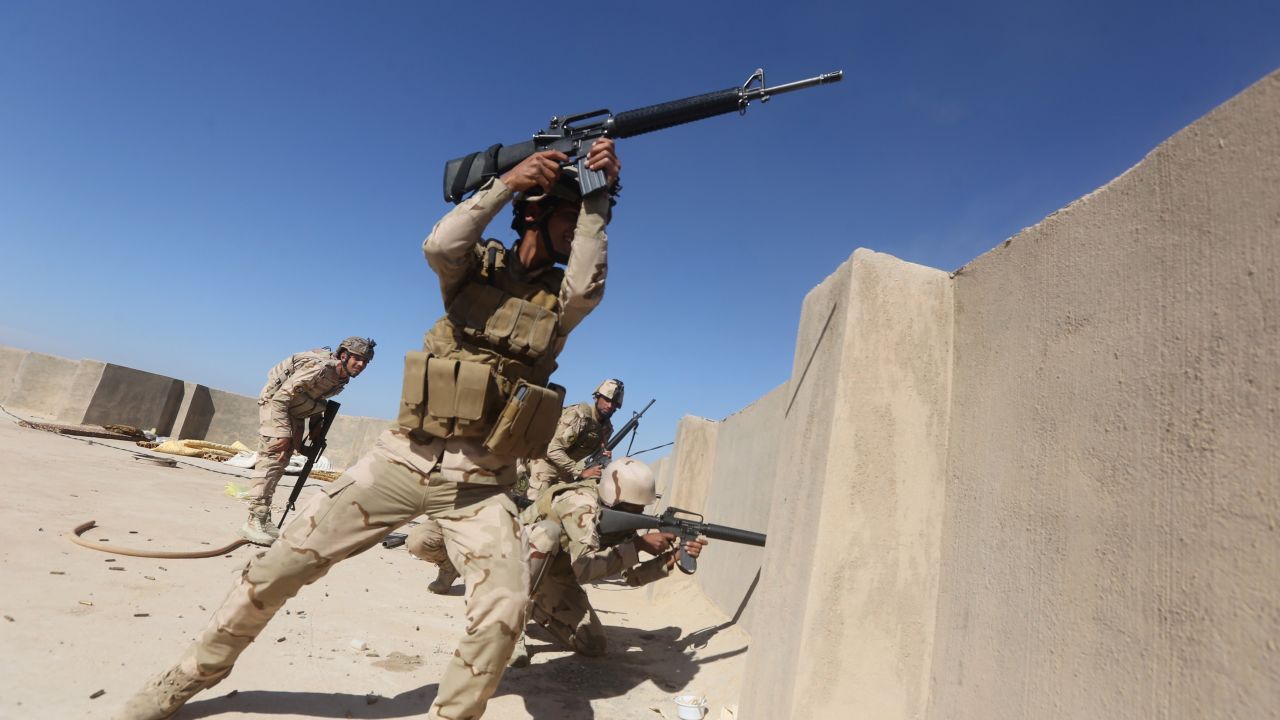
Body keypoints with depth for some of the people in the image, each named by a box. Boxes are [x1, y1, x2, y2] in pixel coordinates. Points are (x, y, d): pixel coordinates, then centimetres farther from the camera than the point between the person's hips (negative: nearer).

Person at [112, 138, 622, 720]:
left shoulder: (562, 297, 7)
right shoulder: (476, 264, 6)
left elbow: (588, 285, -14)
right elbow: (439, 244, -14)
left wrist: (599, 199, -14)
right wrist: (506, 181, -16)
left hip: (480, 485, 0)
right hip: (403, 457, 0)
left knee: (505, 608, -20)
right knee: (282, 562, 6)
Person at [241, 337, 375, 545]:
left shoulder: (342, 380, -2)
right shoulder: (320, 367, -29)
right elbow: (280, 398, -28)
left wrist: (316, 426, 7)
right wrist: (284, 434, -27)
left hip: (294, 409, 9)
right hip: (275, 401, -9)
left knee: (282, 461, 10)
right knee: (272, 458, -17)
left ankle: (264, 520, 17)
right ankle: (254, 522, -16)